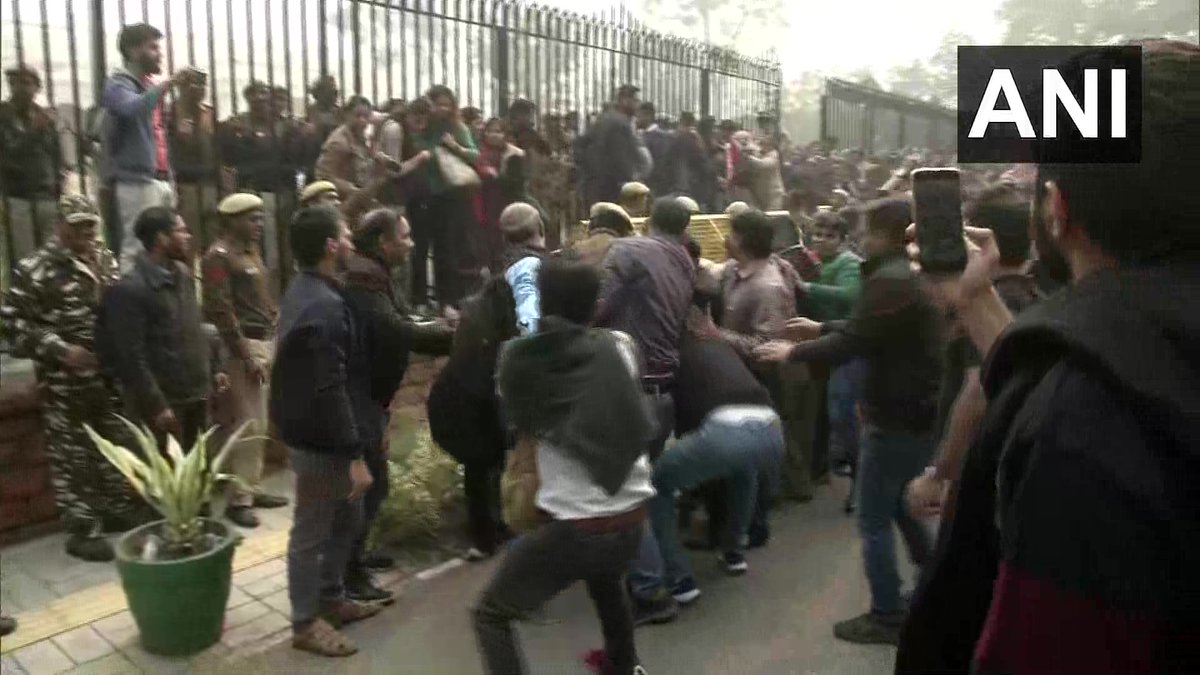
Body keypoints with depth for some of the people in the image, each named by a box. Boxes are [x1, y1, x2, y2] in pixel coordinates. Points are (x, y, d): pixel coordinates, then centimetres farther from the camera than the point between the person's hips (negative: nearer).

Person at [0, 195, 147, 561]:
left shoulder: (106, 260, 9)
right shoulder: (34, 269, -10)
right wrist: (61, 350, -21)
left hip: (112, 376, 7)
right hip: (66, 383, -6)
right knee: (72, 456, 3)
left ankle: (120, 510, 32)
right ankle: (82, 529, 13)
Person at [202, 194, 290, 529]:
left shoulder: (251, 251, 16)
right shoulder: (218, 255, -11)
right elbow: (221, 311, -16)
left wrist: (276, 335, 11)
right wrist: (246, 356, -18)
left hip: (264, 342, 9)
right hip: (241, 346, -9)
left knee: (259, 424, 13)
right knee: (244, 425, -6)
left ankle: (252, 488, 22)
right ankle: (237, 499, 2)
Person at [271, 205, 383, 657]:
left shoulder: (306, 292, 10)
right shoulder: (323, 306, -24)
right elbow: (330, 391, -27)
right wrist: (354, 454, -23)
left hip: (322, 434, 10)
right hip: (322, 441, -10)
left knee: (347, 521, 22)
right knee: (312, 533, 6)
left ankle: (331, 599, 38)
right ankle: (305, 623, 22)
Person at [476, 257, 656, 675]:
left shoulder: (520, 358, -8)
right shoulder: (619, 347, -1)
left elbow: (517, 424, 7)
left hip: (573, 528, -4)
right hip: (632, 520, 5)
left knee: (490, 616, 13)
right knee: (605, 577, 38)